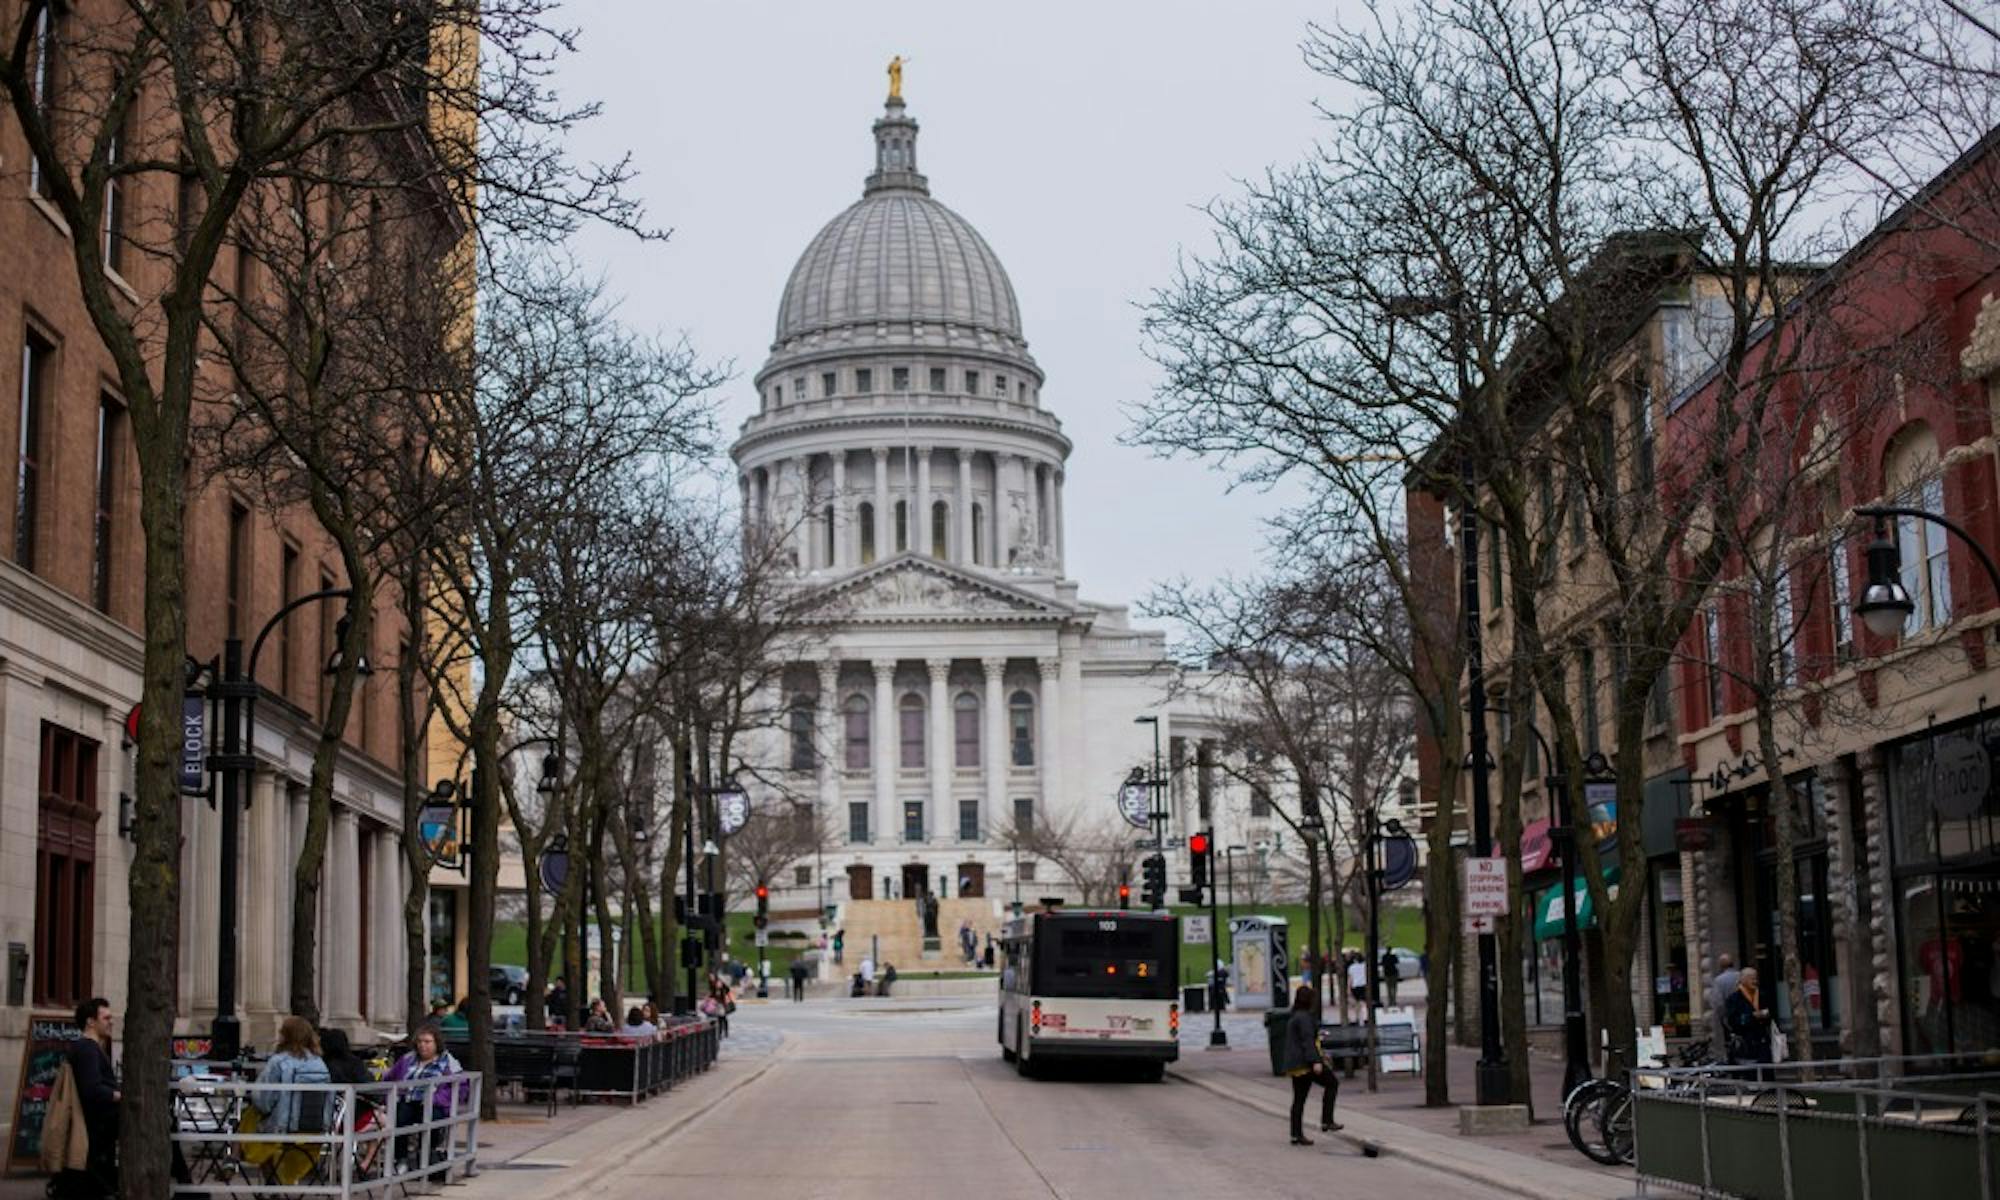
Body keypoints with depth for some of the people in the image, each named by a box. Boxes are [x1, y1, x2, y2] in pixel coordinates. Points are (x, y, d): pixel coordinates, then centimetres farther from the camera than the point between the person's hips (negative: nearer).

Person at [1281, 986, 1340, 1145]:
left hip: (1294, 1064, 10)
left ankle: (1296, 1135, 9)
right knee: (1332, 1082, 2)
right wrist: (1315, 1061, -25)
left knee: (1299, 1099, 10)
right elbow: (1307, 1041, -21)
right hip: (1305, 1063, -10)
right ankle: (1326, 1121, -3)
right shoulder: (1304, 1017, -13)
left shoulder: (1293, 1017, 17)